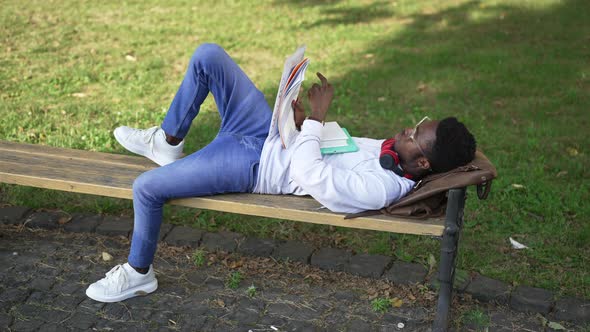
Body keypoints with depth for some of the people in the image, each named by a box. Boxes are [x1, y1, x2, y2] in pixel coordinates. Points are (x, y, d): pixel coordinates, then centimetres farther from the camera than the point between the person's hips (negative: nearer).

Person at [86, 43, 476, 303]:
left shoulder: (381, 190, -26)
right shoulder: (395, 151, 0)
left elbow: (309, 173, -30)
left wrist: (315, 118, -23)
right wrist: (306, 121, -4)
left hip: (252, 167, -8)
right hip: (269, 130, 8)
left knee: (146, 187, -15)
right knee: (208, 55, 0)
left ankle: (138, 274, 18)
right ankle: (168, 143, 22)